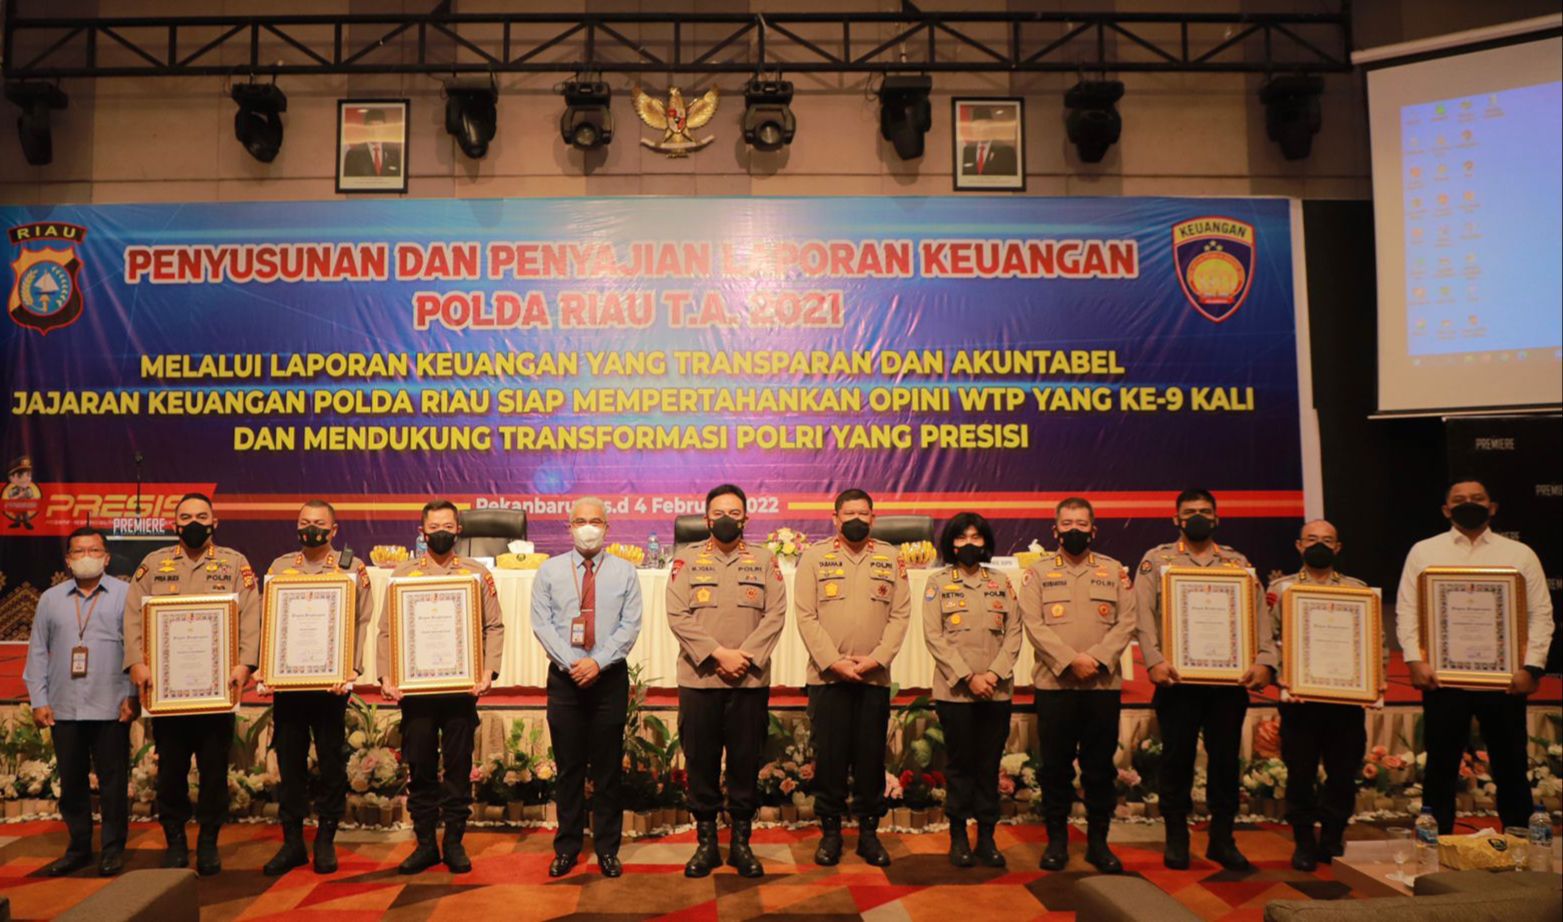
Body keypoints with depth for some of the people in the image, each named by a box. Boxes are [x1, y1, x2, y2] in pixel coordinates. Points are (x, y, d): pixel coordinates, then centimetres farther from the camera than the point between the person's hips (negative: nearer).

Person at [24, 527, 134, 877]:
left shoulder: (126, 595, 0)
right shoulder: (50, 599, 11)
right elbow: (38, 653, 11)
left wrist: (133, 695, -8)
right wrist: (38, 700, 4)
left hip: (111, 708, -3)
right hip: (64, 710, 4)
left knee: (113, 782, 3)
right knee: (71, 782, 11)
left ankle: (113, 848, 14)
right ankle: (78, 847, 24)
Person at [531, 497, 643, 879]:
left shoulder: (625, 572, 3)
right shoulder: (550, 571, 5)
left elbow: (630, 625, -3)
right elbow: (541, 623, -2)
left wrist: (598, 661, -15)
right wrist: (571, 662, -13)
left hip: (610, 677, 0)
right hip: (564, 677, 0)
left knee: (608, 767, 6)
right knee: (568, 766, 7)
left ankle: (607, 848, 16)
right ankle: (567, 847, 18)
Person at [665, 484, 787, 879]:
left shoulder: (764, 560, 7)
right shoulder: (687, 559, 4)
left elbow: (776, 614, -1)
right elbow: (677, 616, -5)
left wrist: (745, 656, -13)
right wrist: (718, 654, -14)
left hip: (750, 680, 1)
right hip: (698, 679, 0)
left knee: (746, 761, 6)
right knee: (700, 761, 6)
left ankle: (741, 842, 20)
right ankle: (705, 842, 19)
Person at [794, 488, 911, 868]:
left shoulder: (891, 558, 7)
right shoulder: (814, 556, 1)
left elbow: (900, 615, 2)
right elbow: (806, 616, -4)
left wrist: (876, 658, -10)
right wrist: (833, 662, -12)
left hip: (875, 677, 2)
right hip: (827, 676, -1)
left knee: (871, 755, 7)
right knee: (829, 754, 4)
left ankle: (868, 830, 19)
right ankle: (830, 830, 17)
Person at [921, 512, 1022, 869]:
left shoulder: (1001, 582, 11)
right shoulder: (938, 582, 3)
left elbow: (1014, 633, 5)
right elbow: (934, 636, -4)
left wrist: (994, 674, -9)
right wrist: (968, 677, -12)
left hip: (997, 690, 2)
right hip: (954, 690, -2)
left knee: (990, 765, 6)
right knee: (960, 764, 3)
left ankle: (987, 836, 15)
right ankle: (958, 837, 13)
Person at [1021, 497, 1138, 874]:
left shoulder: (1115, 571, 10)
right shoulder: (1038, 572, 5)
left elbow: (1127, 622, 1)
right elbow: (1034, 624, -5)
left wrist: (1097, 658, -13)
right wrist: (1070, 660, -16)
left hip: (1104, 684, 1)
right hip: (1054, 684, -1)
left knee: (1100, 766, 7)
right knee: (1056, 765, 5)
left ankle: (1098, 841, 19)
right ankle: (1057, 839, 16)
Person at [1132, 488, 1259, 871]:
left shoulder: (1239, 562, 13)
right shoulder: (1156, 559, 5)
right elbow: (1144, 615, -4)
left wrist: (1262, 661, -10)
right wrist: (1154, 661, -17)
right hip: (1178, 677, -2)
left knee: (1225, 757, 7)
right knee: (1177, 757, 3)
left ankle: (1222, 839, 20)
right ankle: (1176, 838, 16)